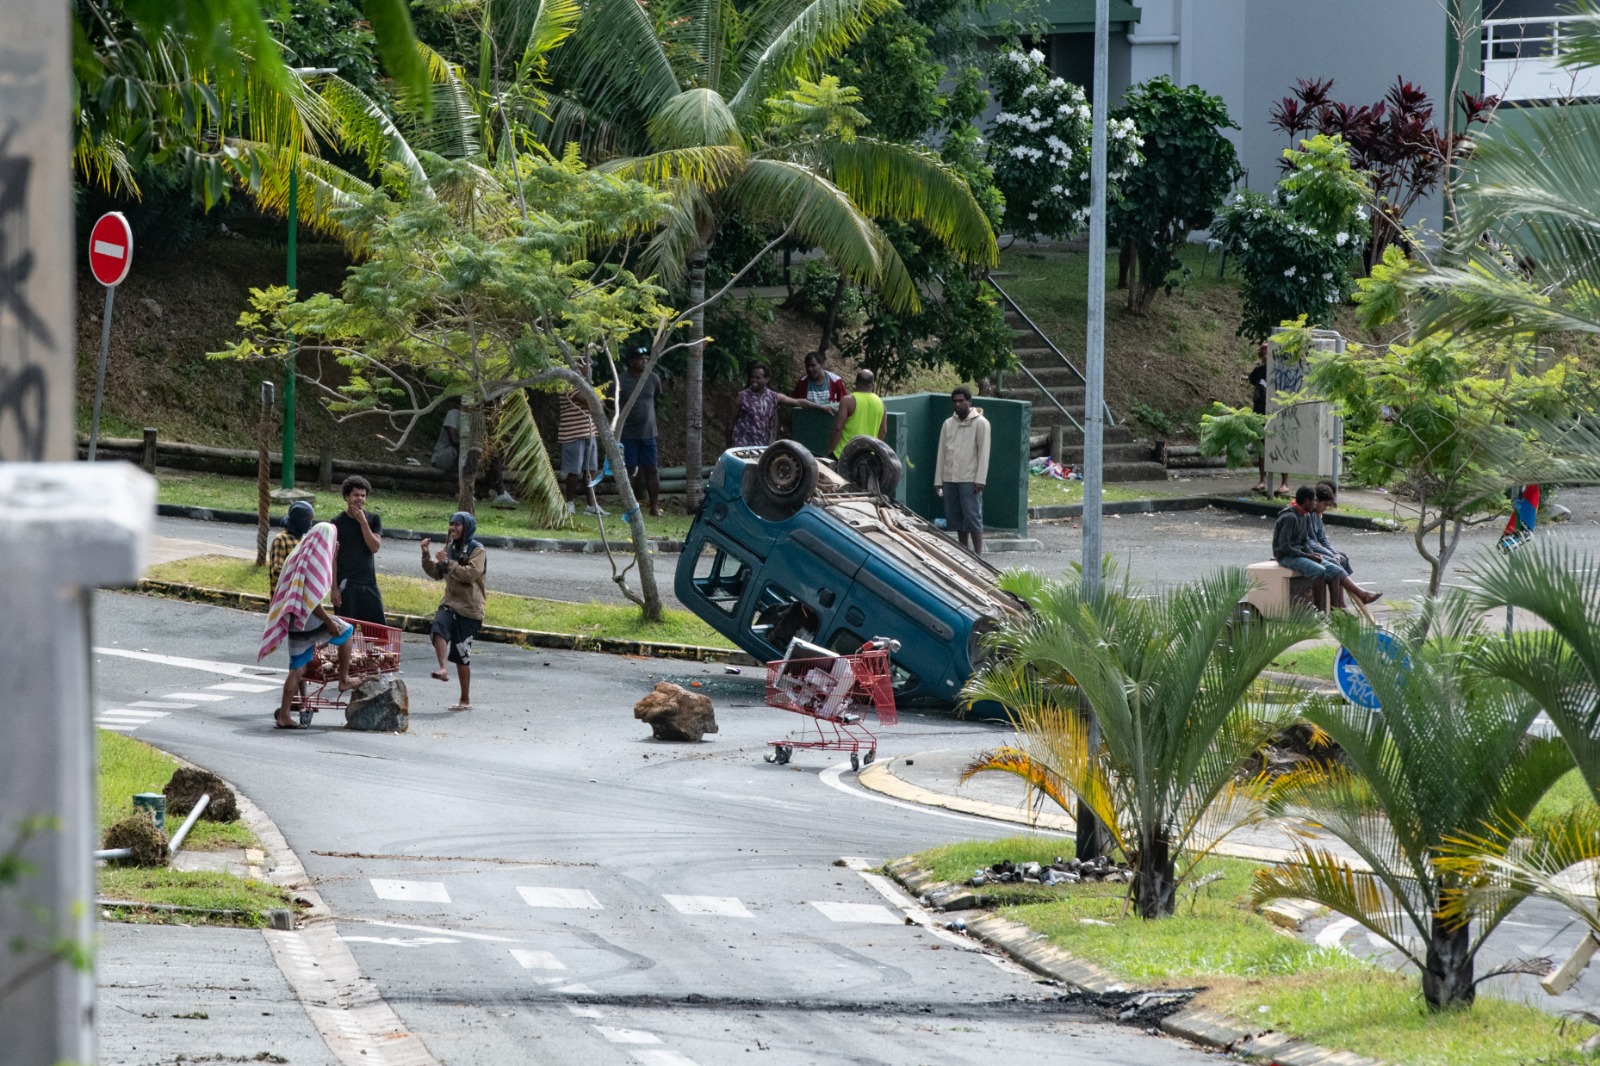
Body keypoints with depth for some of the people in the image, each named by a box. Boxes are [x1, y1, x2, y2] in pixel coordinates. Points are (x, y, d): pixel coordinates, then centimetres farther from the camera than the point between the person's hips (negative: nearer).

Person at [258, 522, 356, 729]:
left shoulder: (297, 556, 13)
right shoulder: (315, 561, -14)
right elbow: (312, 600, -21)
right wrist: (329, 621, -16)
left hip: (294, 624, 8)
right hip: (310, 620, -8)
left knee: (297, 669, 9)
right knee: (346, 632, 15)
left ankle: (283, 715, 6)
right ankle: (344, 680, 18)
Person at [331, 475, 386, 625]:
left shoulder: (373, 520, 6)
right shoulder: (338, 523, -1)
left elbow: (375, 547, -6)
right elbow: (332, 558, -2)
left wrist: (363, 522, -11)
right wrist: (334, 588, -7)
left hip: (369, 584, 2)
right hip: (345, 585, -2)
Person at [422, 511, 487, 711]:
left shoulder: (477, 551, -5)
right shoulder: (450, 548, 15)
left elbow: (470, 573, -21)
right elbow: (436, 573, 17)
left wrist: (447, 563, -20)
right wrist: (426, 555, 4)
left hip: (469, 607, -5)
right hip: (450, 603, 5)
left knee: (461, 655, -1)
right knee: (439, 627, -31)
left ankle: (465, 700, 9)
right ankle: (443, 669, -42)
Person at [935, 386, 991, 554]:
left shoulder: (980, 423, -2)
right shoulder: (948, 424, 13)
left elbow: (983, 453, -6)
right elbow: (941, 453, 14)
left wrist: (979, 480, -13)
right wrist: (938, 480, 10)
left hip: (970, 480, -5)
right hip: (950, 478, 5)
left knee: (972, 518, -7)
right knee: (956, 518, 7)